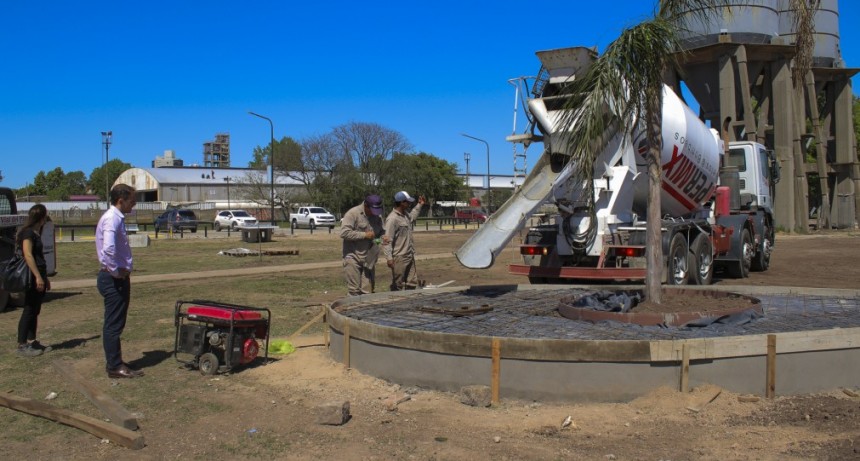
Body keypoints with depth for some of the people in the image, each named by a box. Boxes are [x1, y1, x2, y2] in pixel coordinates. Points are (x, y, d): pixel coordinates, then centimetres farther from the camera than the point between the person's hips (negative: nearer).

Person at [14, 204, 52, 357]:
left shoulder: (36, 233, 16)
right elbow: (28, 255, -19)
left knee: (35, 311, 12)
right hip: (33, 277, -9)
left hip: (39, 275, 9)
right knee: (29, 310, -6)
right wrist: (38, 276, -23)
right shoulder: (28, 232, -12)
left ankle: (31, 341, 18)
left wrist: (45, 277, 21)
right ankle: (21, 345, -3)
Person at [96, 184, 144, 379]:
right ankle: (115, 367, 4)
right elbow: (108, 249, -33)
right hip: (114, 279, -10)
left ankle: (115, 363, 24)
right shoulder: (112, 219, -18)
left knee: (115, 324, 16)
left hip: (119, 278, 10)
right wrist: (116, 271, -20)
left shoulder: (117, 218, 13)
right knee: (114, 324, -2)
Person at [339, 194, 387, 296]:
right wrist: (365, 235, -19)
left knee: (367, 292, 7)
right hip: (353, 257, -6)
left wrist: (382, 239, -3)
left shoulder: (377, 216, 8)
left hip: (369, 259, 6)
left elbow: (380, 232, 21)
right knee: (354, 291, -5)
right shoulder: (353, 213, -12)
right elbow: (344, 233, -20)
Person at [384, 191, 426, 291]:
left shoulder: (405, 214, 8)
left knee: (412, 284, 13)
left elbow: (412, 217, 34)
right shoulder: (392, 218, -20)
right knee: (397, 286, 1)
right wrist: (389, 258, -24)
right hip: (399, 258, -9)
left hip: (409, 256, 9)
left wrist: (419, 205, 27)